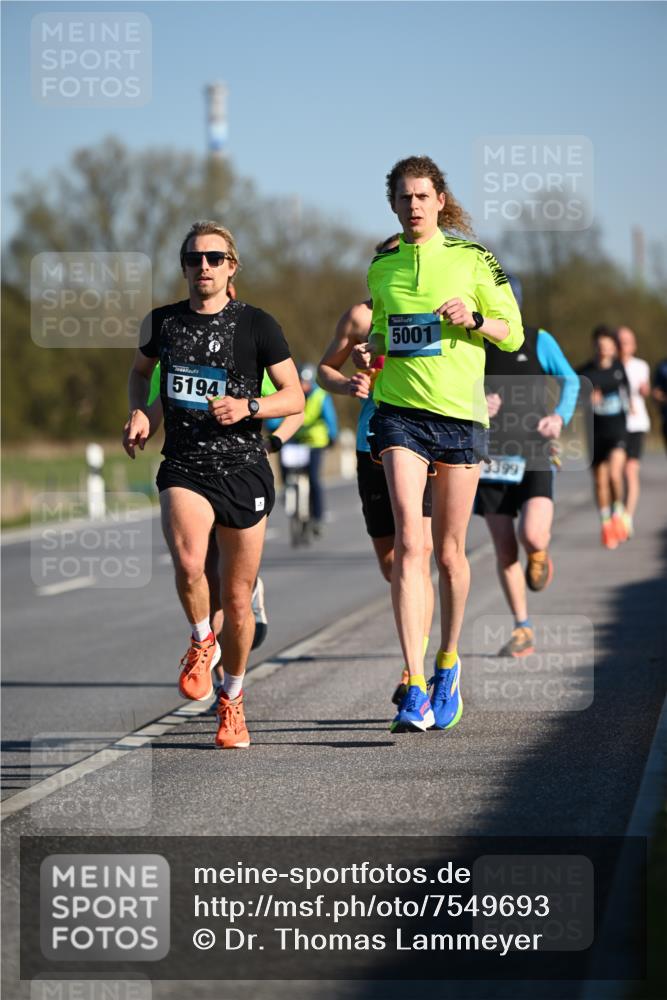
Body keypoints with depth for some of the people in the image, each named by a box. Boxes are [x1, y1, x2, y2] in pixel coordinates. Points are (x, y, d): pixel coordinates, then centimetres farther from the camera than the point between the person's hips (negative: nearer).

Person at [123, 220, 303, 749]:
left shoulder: (257, 324, -1)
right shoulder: (162, 323, 5)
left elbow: (295, 397, 1)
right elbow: (140, 369, 26)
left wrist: (248, 406, -17)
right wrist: (138, 411, 7)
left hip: (244, 470, 0)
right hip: (184, 467, 1)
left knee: (237, 597, 6)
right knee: (188, 565, -28)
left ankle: (233, 699, 28)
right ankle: (201, 641, 3)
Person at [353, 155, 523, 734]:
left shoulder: (472, 258, 2)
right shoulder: (382, 267, 11)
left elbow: (513, 335, 4)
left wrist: (474, 319, -15)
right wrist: (370, 353, 3)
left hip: (460, 413, -1)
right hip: (399, 410, 1)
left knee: (450, 551, 7)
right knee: (409, 543, -14)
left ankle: (448, 666, 30)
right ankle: (415, 688, -20)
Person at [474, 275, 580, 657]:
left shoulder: (539, 341, 1)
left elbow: (571, 381, 10)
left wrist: (560, 417, -8)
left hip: (534, 457, -2)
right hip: (490, 459, 2)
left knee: (532, 536, -21)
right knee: (505, 550, -1)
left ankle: (540, 553, 17)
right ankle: (523, 630, 10)